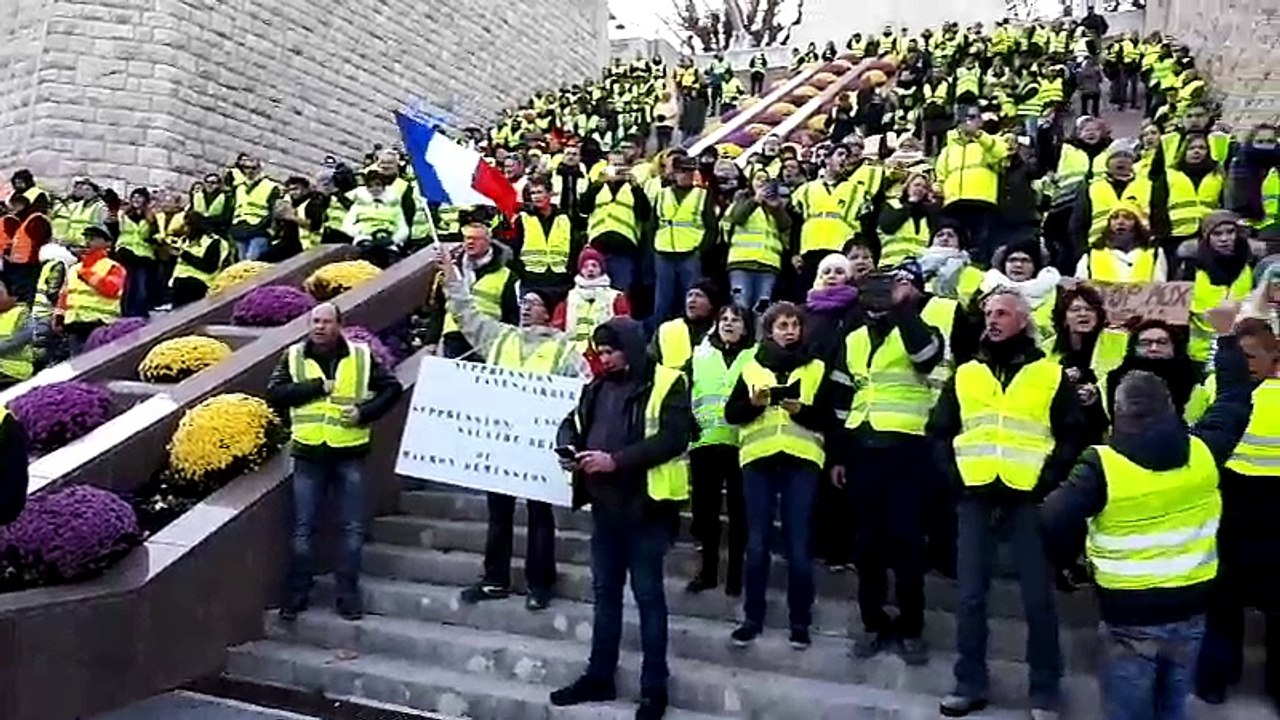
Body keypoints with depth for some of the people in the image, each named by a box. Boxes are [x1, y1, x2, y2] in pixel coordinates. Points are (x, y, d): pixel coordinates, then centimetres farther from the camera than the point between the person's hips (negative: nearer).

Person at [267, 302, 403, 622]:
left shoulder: (361, 356, 1)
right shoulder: (294, 356, 3)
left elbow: (393, 388, 3)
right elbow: (274, 394, -7)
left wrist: (364, 413, -11)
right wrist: (317, 386, -15)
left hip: (350, 454, 0)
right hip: (309, 454, 0)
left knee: (353, 529, 5)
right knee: (303, 529, 7)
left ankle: (348, 594, 17)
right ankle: (297, 593, 20)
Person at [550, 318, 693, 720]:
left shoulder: (666, 384, -8)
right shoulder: (597, 387, 14)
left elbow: (675, 437, -18)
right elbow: (574, 423, 22)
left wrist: (617, 460, -22)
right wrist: (568, 446, -2)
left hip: (645, 505, -7)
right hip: (605, 503, 7)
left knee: (648, 594, 2)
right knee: (604, 591, 14)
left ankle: (654, 685, 14)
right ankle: (600, 676, 26)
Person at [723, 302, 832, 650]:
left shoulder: (817, 369, 9)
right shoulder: (752, 367, 12)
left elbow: (828, 419, 2)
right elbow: (731, 413, 6)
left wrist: (802, 410, -15)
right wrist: (752, 403, -12)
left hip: (801, 461, -1)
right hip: (758, 460, 1)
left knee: (798, 546, 1)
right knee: (757, 544, 5)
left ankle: (800, 622, 14)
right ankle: (752, 618, 17)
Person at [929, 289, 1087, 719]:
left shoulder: (1051, 374, 5)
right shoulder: (964, 375, 12)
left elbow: (1073, 434, 3)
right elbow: (939, 431, 12)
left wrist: (1047, 482, -7)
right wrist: (956, 476, -1)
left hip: (1028, 498, -2)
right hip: (976, 497, 2)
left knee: (1038, 598, 3)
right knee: (971, 595, 6)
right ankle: (971, 684, 19)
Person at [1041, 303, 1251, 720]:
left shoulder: (1102, 464, -17)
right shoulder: (1203, 452, -4)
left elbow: (1055, 522, -21)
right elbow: (1235, 404, 14)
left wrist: (1069, 556, 1)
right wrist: (1227, 337, 23)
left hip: (1130, 613, -4)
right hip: (1191, 604, 4)